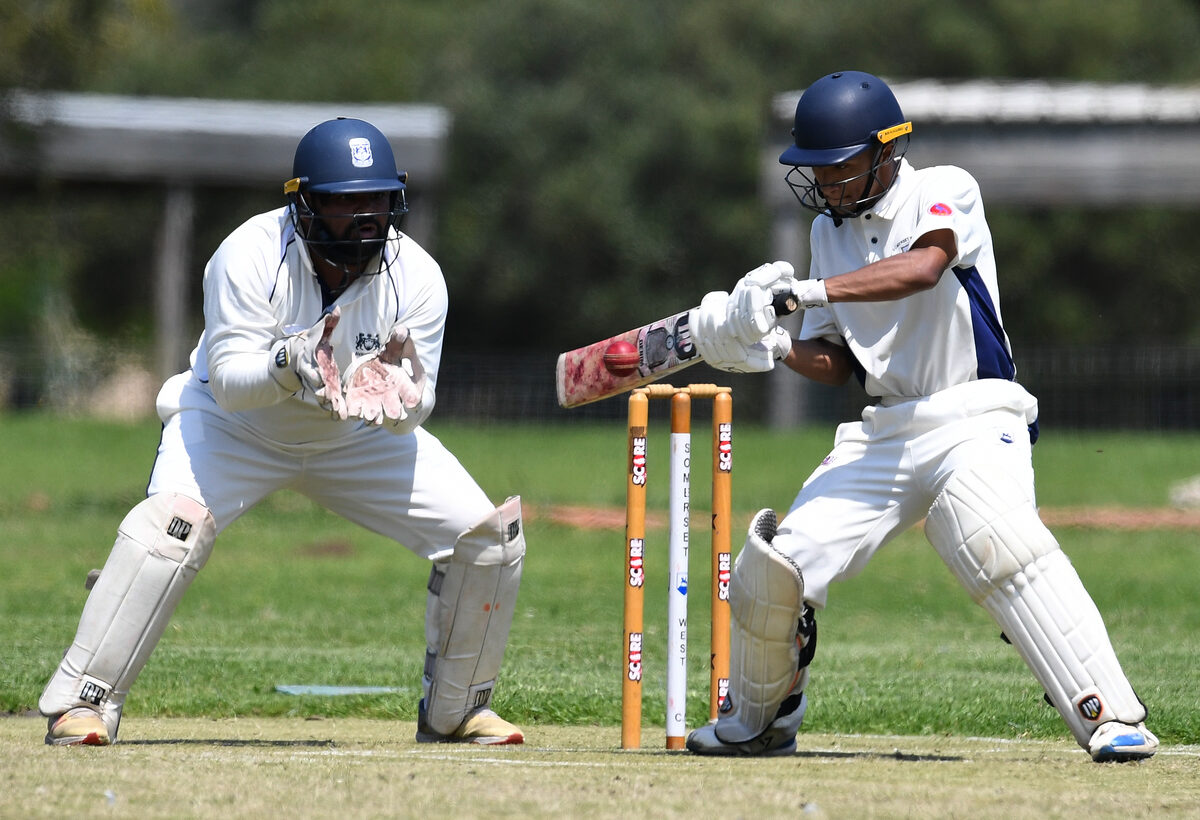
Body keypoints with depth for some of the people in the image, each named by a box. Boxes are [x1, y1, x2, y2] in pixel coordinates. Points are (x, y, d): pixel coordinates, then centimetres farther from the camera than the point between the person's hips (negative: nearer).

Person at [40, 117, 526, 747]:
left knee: (488, 535, -8)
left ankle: (454, 709, 13)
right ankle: (83, 701, -23)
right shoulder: (249, 257, -28)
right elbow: (229, 379, -30)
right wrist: (287, 365, -51)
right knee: (173, 521, -32)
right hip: (237, 426, -3)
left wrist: (397, 392, -43)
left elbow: (415, 410, -19)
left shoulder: (416, 277, -20)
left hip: (359, 437, 3)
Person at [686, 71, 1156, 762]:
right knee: (773, 565, -2)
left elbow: (921, 268, -26)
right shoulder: (831, 230, 15)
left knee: (1000, 543, -33)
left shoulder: (945, 191, -4)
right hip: (884, 434, 7)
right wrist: (776, 347, -5)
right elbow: (839, 361, 16)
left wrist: (809, 290, -33)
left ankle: (1113, 719, -34)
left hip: (975, 420, -7)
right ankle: (758, 722, 23)